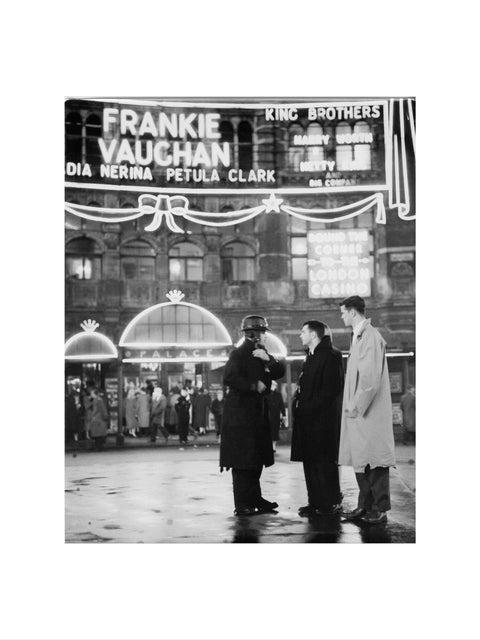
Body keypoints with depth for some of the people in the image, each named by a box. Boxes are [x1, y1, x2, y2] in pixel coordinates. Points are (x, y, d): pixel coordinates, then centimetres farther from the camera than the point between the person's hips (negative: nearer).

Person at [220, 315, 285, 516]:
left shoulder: (262, 354, 15)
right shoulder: (239, 354, -10)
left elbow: (280, 372, 7)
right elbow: (229, 378, -22)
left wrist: (269, 360, -10)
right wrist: (254, 386, -17)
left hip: (258, 413, 9)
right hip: (240, 414, -9)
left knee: (257, 459, 12)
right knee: (242, 461, -6)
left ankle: (255, 499, 21)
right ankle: (242, 505, -2)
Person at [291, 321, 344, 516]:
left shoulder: (330, 356, -10)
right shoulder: (310, 357, 19)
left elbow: (332, 388, -17)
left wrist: (310, 408, -19)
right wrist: (299, 407, 9)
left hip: (323, 419, -9)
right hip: (307, 418, 9)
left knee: (324, 461, -4)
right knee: (310, 461, 9)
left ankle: (331, 503, 3)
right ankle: (316, 502, 15)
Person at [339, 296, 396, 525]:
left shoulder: (371, 337, -14)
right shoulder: (358, 336, 15)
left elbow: (371, 378, -20)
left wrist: (356, 407, -17)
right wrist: (352, 405, 12)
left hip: (370, 411, -9)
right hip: (358, 410, 9)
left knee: (374, 460, -4)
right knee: (360, 460, 12)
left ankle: (380, 509, 2)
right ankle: (365, 506, 20)